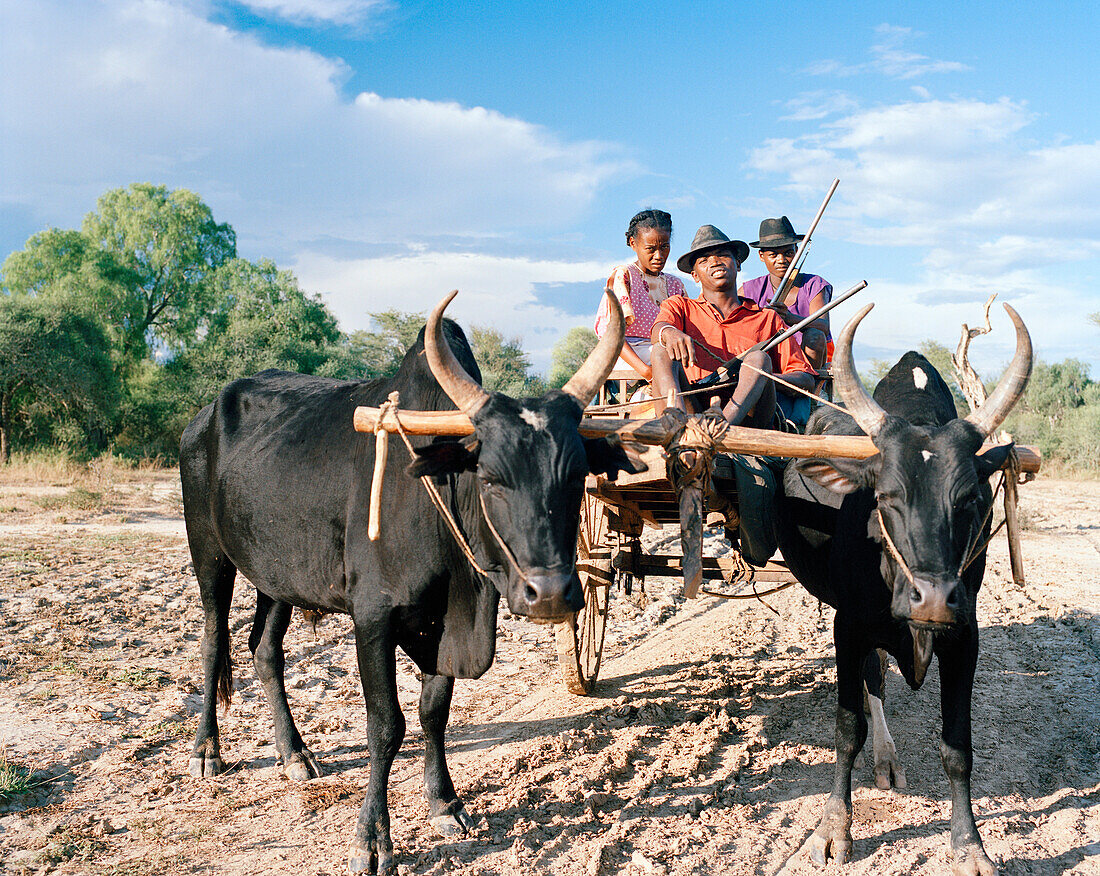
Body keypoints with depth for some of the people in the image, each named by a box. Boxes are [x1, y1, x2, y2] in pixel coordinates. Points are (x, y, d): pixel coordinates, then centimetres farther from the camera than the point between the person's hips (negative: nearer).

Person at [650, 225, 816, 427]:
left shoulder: (766, 318, 24)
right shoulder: (680, 306, 25)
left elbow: (806, 380, 15)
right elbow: (659, 328, -1)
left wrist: (761, 374, -8)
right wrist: (670, 332, -28)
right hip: (693, 407, 0)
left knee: (758, 358, -25)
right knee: (662, 350, -21)